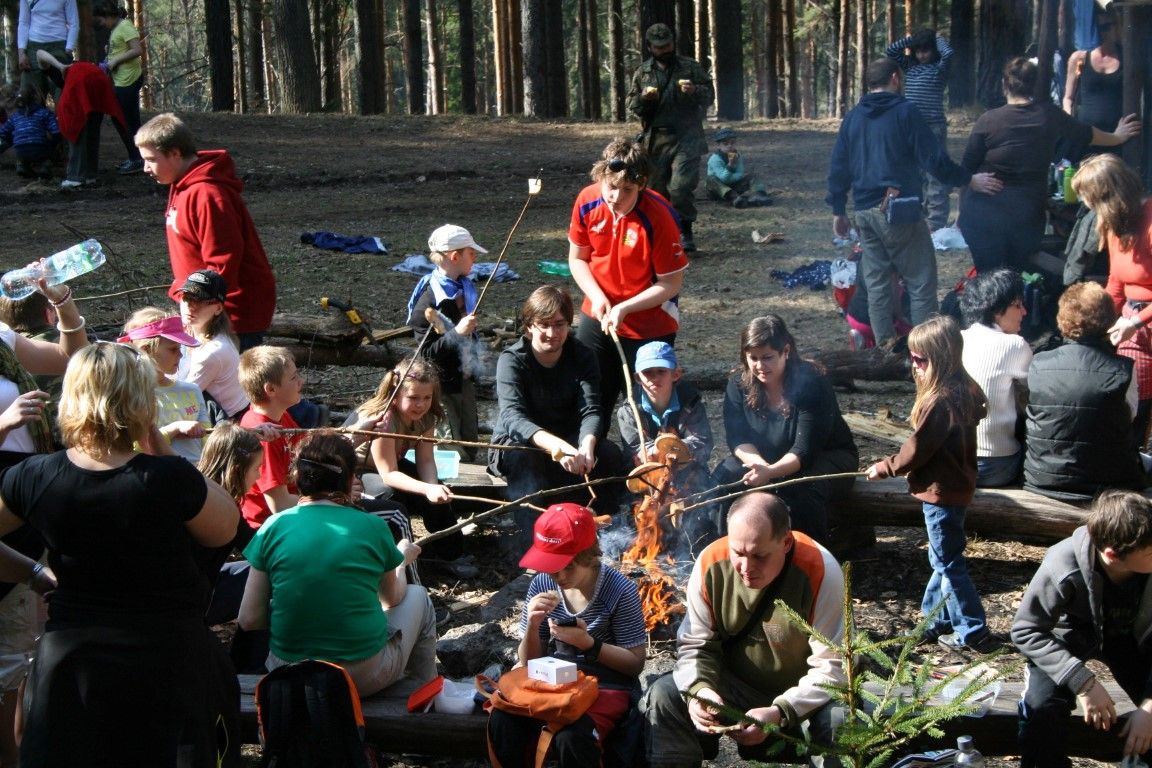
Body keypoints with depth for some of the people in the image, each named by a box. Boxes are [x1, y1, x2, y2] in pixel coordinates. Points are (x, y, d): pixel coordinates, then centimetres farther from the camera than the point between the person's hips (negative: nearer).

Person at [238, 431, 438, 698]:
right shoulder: (372, 527, -7)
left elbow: (249, 619, -5)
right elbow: (393, 597, 11)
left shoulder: (274, 527, -5)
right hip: (366, 678, -2)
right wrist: (402, 558, 31)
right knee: (417, 596, 26)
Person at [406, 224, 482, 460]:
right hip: (442, 385, -9)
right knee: (452, 452, -2)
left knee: (470, 442, 18)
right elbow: (426, 352, -25)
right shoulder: (428, 299, -24)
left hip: (464, 378, 9)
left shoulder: (464, 288, 5)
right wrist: (457, 332, -36)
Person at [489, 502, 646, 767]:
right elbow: (529, 662, 6)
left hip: (606, 686, -4)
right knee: (503, 722, -28)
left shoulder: (620, 590, -13)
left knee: (571, 738, -36)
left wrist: (588, 643, -22)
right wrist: (532, 626, -15)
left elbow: (636, 663, -8)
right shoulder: (542, 585, -1)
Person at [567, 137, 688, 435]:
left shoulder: (657, 215, -24)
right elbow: (577, 257, 3)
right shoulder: (587, 201, -11)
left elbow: (671, 283, -17)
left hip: (649, 326, -4)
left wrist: (623, 308, -24)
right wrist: (597, 297, -13)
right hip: (597, 319, 4)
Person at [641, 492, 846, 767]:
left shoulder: (821, 572, -26)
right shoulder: (711, 563, -16)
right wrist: (700, 689, -28)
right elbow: (695, 645, -6)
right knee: (663, 697, -19)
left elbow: (830, 667, -23)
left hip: (803, 694, -3)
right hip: (734, 686, 3)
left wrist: (780, 713, -36)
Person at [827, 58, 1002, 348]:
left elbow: (838, 168, 13)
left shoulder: (853, 118, 11)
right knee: (921, 282, -2)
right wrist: (970, 179, -1)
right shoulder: (905, 112, -6)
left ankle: (885, 347, 13)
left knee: (877, 284, 11)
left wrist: (838, 210, 20)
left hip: (865, 212, 6)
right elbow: (934, 160, -10)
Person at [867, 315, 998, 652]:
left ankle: (973, 632, 7)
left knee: (948, 563, 1)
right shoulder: (965, 390, 3)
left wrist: (884, 468, -6)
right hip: (956, 485, 10)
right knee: (943, 559, 19)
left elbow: (917, 449, -21)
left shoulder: (940, 402, -26)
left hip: (940, 491, -10)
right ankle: (936, 621, 30)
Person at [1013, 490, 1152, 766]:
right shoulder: (1064, 566, -33)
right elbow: (1025, 631, -24)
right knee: (1042, 703, -28)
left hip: (1126, 637, 2)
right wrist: (1083, 681, -33)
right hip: (1069, 636, -2)